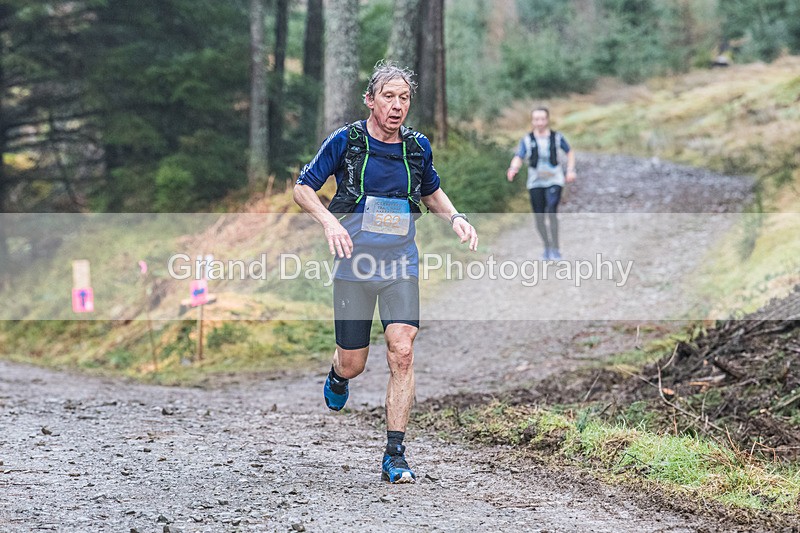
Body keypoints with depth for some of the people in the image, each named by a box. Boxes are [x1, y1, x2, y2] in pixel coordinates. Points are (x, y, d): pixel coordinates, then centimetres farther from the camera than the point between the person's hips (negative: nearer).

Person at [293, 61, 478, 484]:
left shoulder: (418, 146, 5)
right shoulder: (345, 141, -5)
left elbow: (431, 192, 23)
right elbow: (303, 188, 0)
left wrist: (455, 217, 3)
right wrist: (328, 220, -19)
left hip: (401, 265, 2)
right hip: (354, 264, -1)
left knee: (402, 353, -14)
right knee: (353, 363, 5)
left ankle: (394, 456, -9)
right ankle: (337, 378, 46)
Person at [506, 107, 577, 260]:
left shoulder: (557, 137, 2)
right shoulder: (527, 140, 0)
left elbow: (570, 152, 17)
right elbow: (519, 158, -9)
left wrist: (571, 170, 5)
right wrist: (513, 169, -30)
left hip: (554, 180, -2)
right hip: (535, 182, 2)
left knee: (551, 212, -20)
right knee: (539, 217, 4)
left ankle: (555, 248, -11)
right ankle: (547, 247, 24)